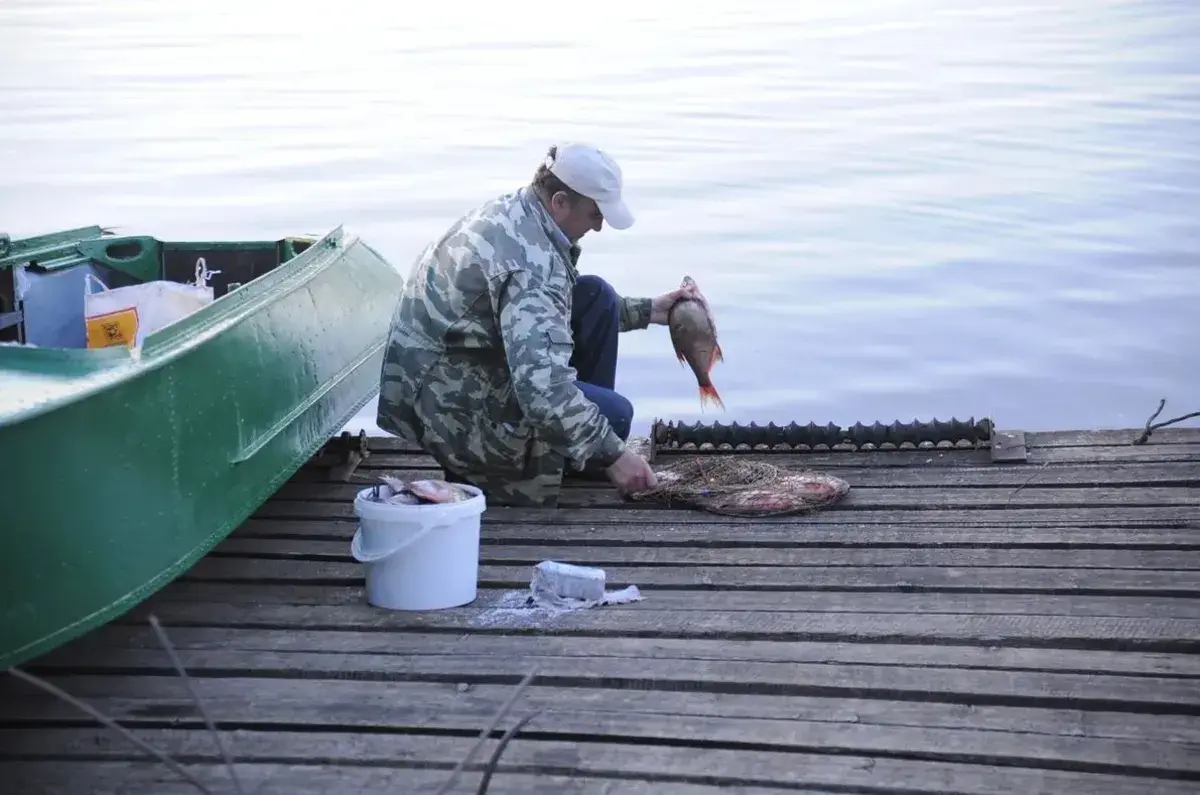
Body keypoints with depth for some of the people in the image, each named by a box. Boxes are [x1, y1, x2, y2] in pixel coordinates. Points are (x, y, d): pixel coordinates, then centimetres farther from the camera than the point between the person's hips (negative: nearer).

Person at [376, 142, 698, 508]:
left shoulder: (509, 210, 3)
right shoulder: (531, 264, -29)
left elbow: (544, 309, 21)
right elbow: (541, 387, -38)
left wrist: (646, 311, 18)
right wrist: (612, 454, -30)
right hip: (454, 410, -10)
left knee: (596, 296, 7)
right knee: (614, 412, -12)